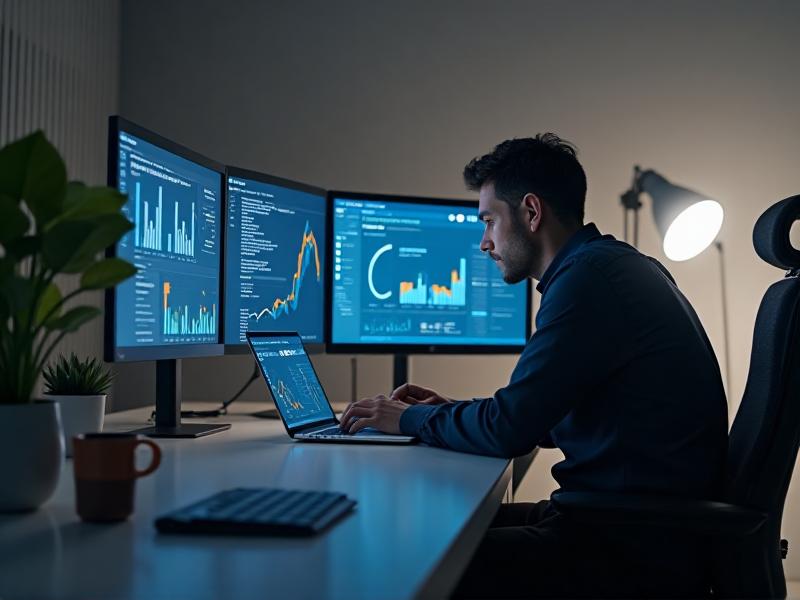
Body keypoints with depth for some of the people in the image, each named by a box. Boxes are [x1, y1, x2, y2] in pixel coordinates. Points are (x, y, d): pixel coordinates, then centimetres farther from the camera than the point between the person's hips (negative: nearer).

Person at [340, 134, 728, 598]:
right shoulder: (615, 266, 16)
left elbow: (509, 429, -18)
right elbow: (550, 417, 25)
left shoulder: (590, 276, -17)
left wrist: (411, 419, -1)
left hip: (640, 548, -10)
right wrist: (450, 410, 20)